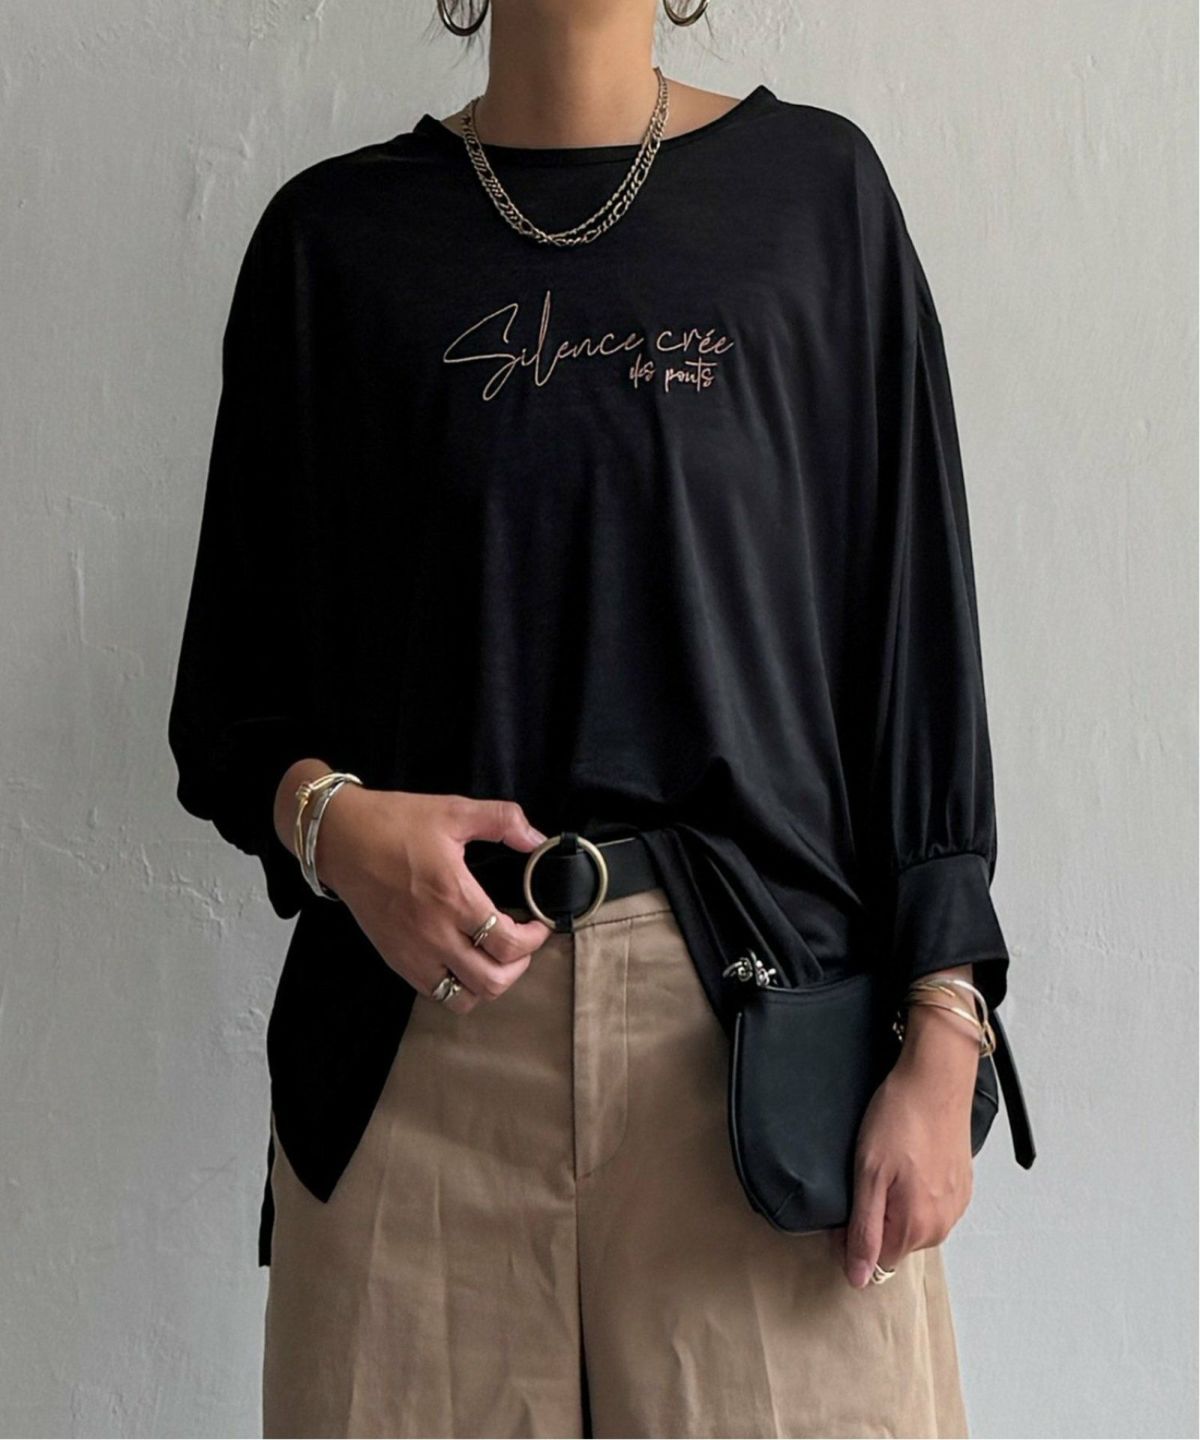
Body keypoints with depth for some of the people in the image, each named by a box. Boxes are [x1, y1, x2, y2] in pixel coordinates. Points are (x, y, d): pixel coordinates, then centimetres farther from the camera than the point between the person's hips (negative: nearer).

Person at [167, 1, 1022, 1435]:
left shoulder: (812, 188, 5)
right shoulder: (334, 235, 7)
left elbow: (914, 630, 1)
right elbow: (228, 684, 9)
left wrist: (943, 1039, -5)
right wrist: (326, 815, -13)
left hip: (753, 1005, 0)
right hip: (418, 1030, 1)